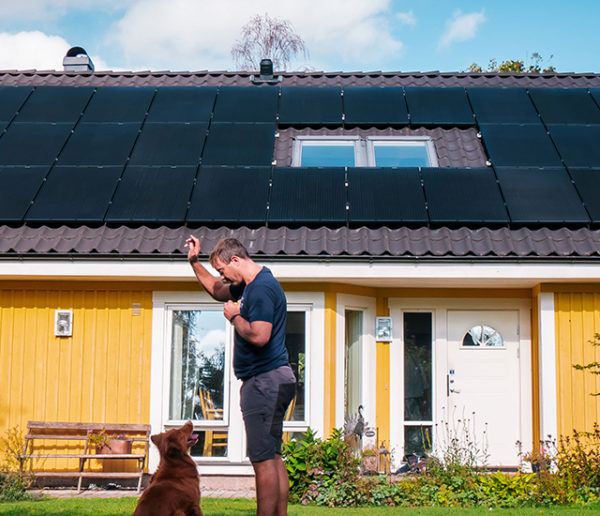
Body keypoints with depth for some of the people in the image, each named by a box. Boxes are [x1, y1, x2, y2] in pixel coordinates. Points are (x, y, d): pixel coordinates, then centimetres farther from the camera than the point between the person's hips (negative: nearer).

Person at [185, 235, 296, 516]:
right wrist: (195, 262, 23)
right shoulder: (251, 285, 17)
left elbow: (259, 336, -29)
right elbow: (217, 290, 34)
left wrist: (235, 316, -12)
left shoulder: (261, 288, -16)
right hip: (273, 381, 11)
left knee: (263, 460, -9)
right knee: (273, 457, 12)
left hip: (264, 381, -11)